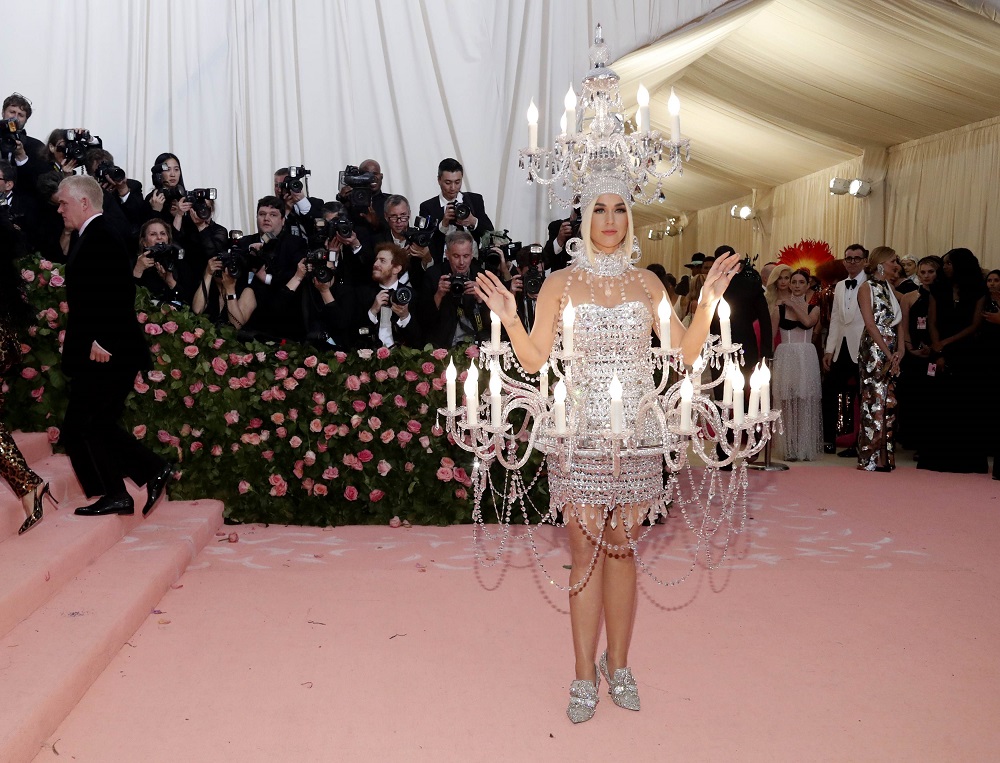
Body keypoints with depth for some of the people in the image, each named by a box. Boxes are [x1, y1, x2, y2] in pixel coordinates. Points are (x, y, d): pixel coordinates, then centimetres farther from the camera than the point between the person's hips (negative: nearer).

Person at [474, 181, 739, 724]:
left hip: (635, 428, 2)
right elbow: (534, 360, -1)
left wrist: (708, 302, -5)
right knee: (585, 549, 0)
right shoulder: (560, 283, 3)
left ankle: (618, 666, 22)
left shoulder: (647, 284, 9)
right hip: (580, 428, -2)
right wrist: (508, 319, -15)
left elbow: (685, 353, 6)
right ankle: (585, 676, 11)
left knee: (620, 546, 8)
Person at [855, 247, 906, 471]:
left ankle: (884, 456, 10)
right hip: (874, 350, -7)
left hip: (892, 352, 7)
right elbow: (870, 323, -10)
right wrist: (888, 353, -13)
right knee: (875, 402, -8)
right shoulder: (867, 287, -2)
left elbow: (900, 322, 12)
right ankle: (871, 458, -3)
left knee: (889, 402, 5)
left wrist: (899, 351, -2)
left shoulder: (892, 289, 18)